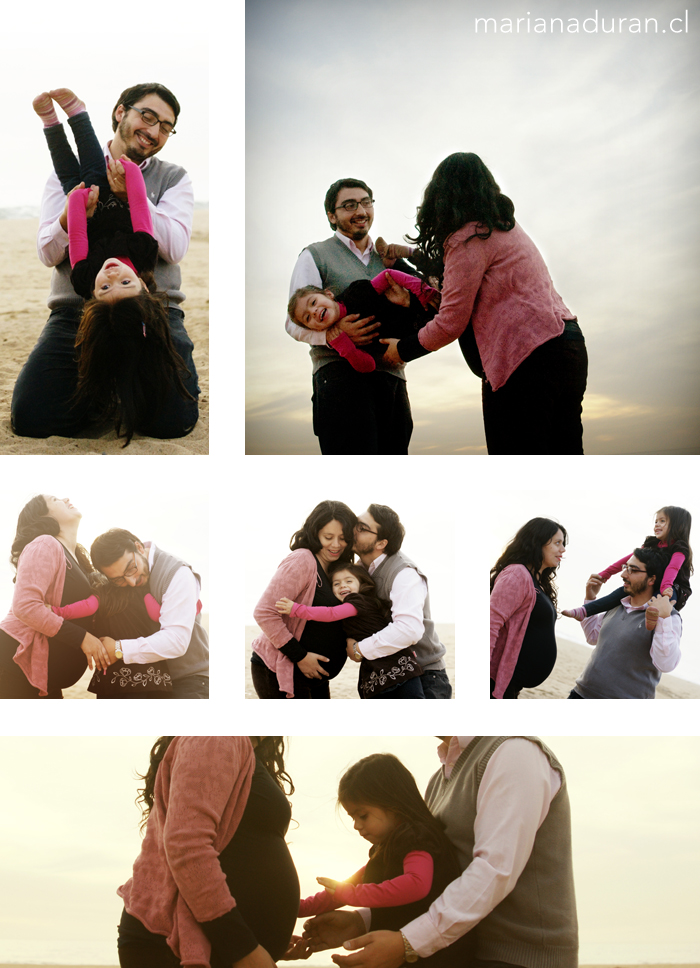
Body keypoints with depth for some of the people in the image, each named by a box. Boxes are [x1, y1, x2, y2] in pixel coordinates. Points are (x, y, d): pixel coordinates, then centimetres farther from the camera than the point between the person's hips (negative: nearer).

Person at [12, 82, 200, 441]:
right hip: (77, 311, 1)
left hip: (152, 312, 0)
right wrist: (68, 220, -17)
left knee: (174, 420, -24)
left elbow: (175, 248, -4)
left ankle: (127, 387, 12)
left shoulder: (173, 179, 13)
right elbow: (48, 254, 5)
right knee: (30, 418, -18)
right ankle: (97, 390, 14)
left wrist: (132, 196, -14)